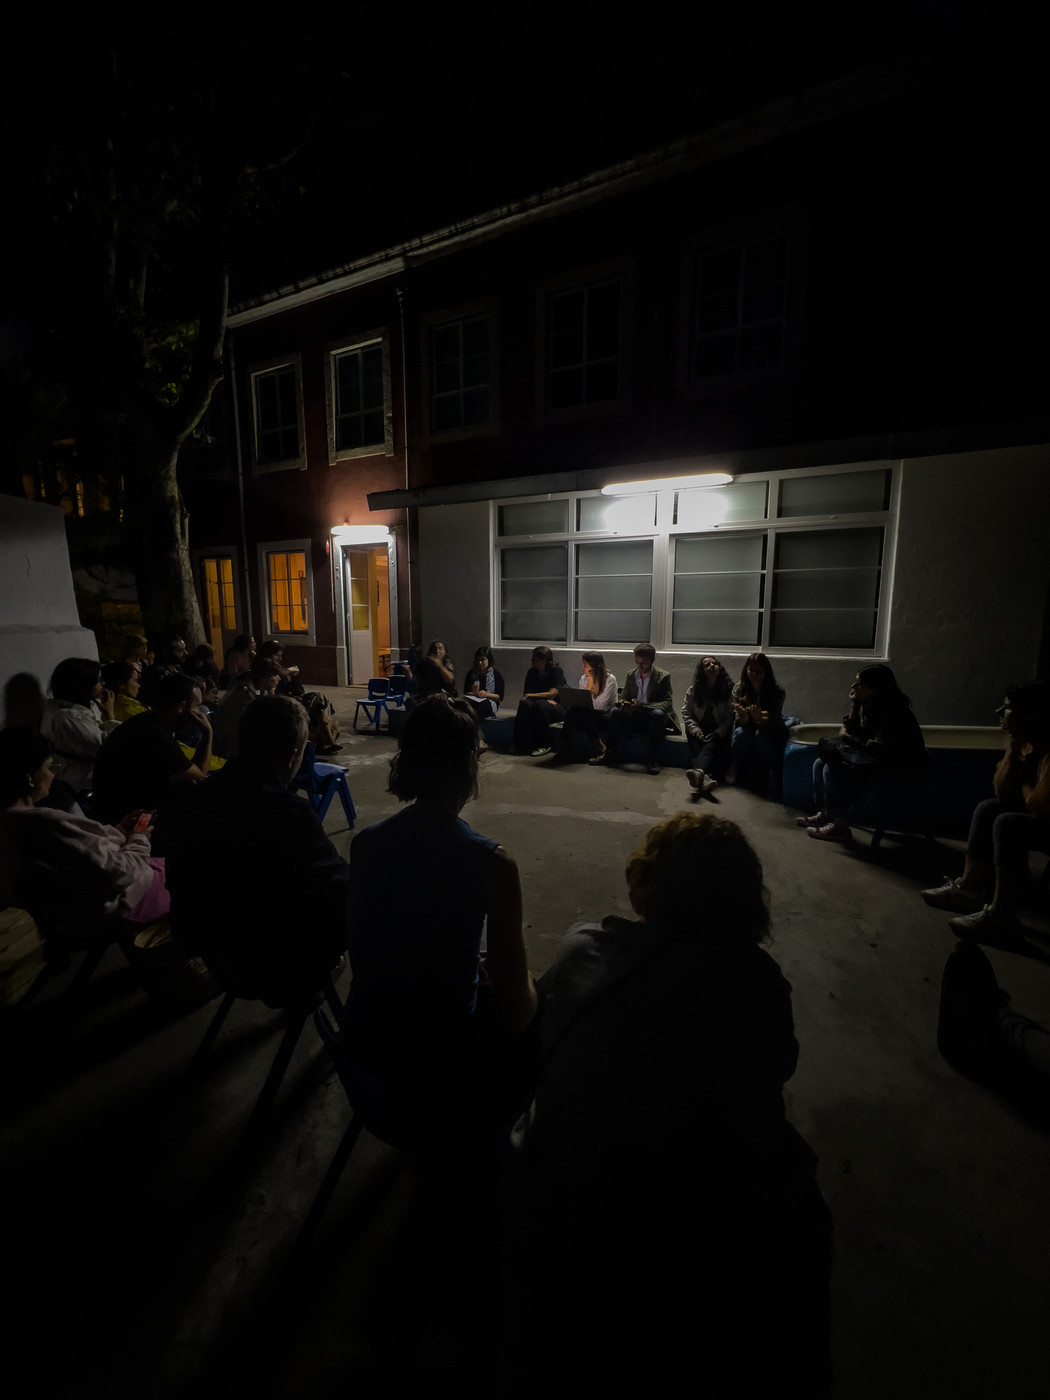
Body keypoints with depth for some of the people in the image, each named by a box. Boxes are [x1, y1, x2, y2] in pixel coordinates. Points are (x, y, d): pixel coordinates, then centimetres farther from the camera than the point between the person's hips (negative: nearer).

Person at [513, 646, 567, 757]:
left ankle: (544, 746, -25)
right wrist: (545, 698, -17)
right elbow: (526, 693, -1)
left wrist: (529, 696, -15)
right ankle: (522, 744, -27)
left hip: (558, 707, -4)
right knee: (525, 704, -29)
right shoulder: (531, 672, 6)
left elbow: (552, 694, -17)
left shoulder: (557, 671, -8)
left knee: (539, 705, -35)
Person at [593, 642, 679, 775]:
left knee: (658, 713, -36)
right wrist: (623, 704, -16)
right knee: (615, 712, -22)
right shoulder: (631, 675, 7)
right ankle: (611, 753, -15)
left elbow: (668, 703, -16)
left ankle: (653, 760, -31)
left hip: (654, 719, -3)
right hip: (635, 718, 4)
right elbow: (624, 698, 13)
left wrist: (642, 705, -30)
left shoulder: (663, 676, -6)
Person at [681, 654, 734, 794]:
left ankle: (698, 770, -60)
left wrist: (717, 733, -16)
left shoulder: (728, 690, 0)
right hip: (699, 730, 2)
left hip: (719, 732, -1)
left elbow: (730, 717, -1)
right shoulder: (693, 691, 3)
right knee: (697, 749, -29)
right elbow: (686, 714, 6)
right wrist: (695, 730, -10)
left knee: (711, 745, -33)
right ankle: (704, 777, -53)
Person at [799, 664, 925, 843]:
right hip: (876, 757, 10)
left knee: (832, 770, -24)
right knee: (820, 764, 1)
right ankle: (825, 814, 7)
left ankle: (840, 826, -16)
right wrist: (854, 707, -5)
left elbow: (880, 747, -24)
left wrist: (850, 738, -9)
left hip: (897, 768, -10)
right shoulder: (870, 705, 5)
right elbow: (857, 734, 6)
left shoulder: (893, 710, -22)